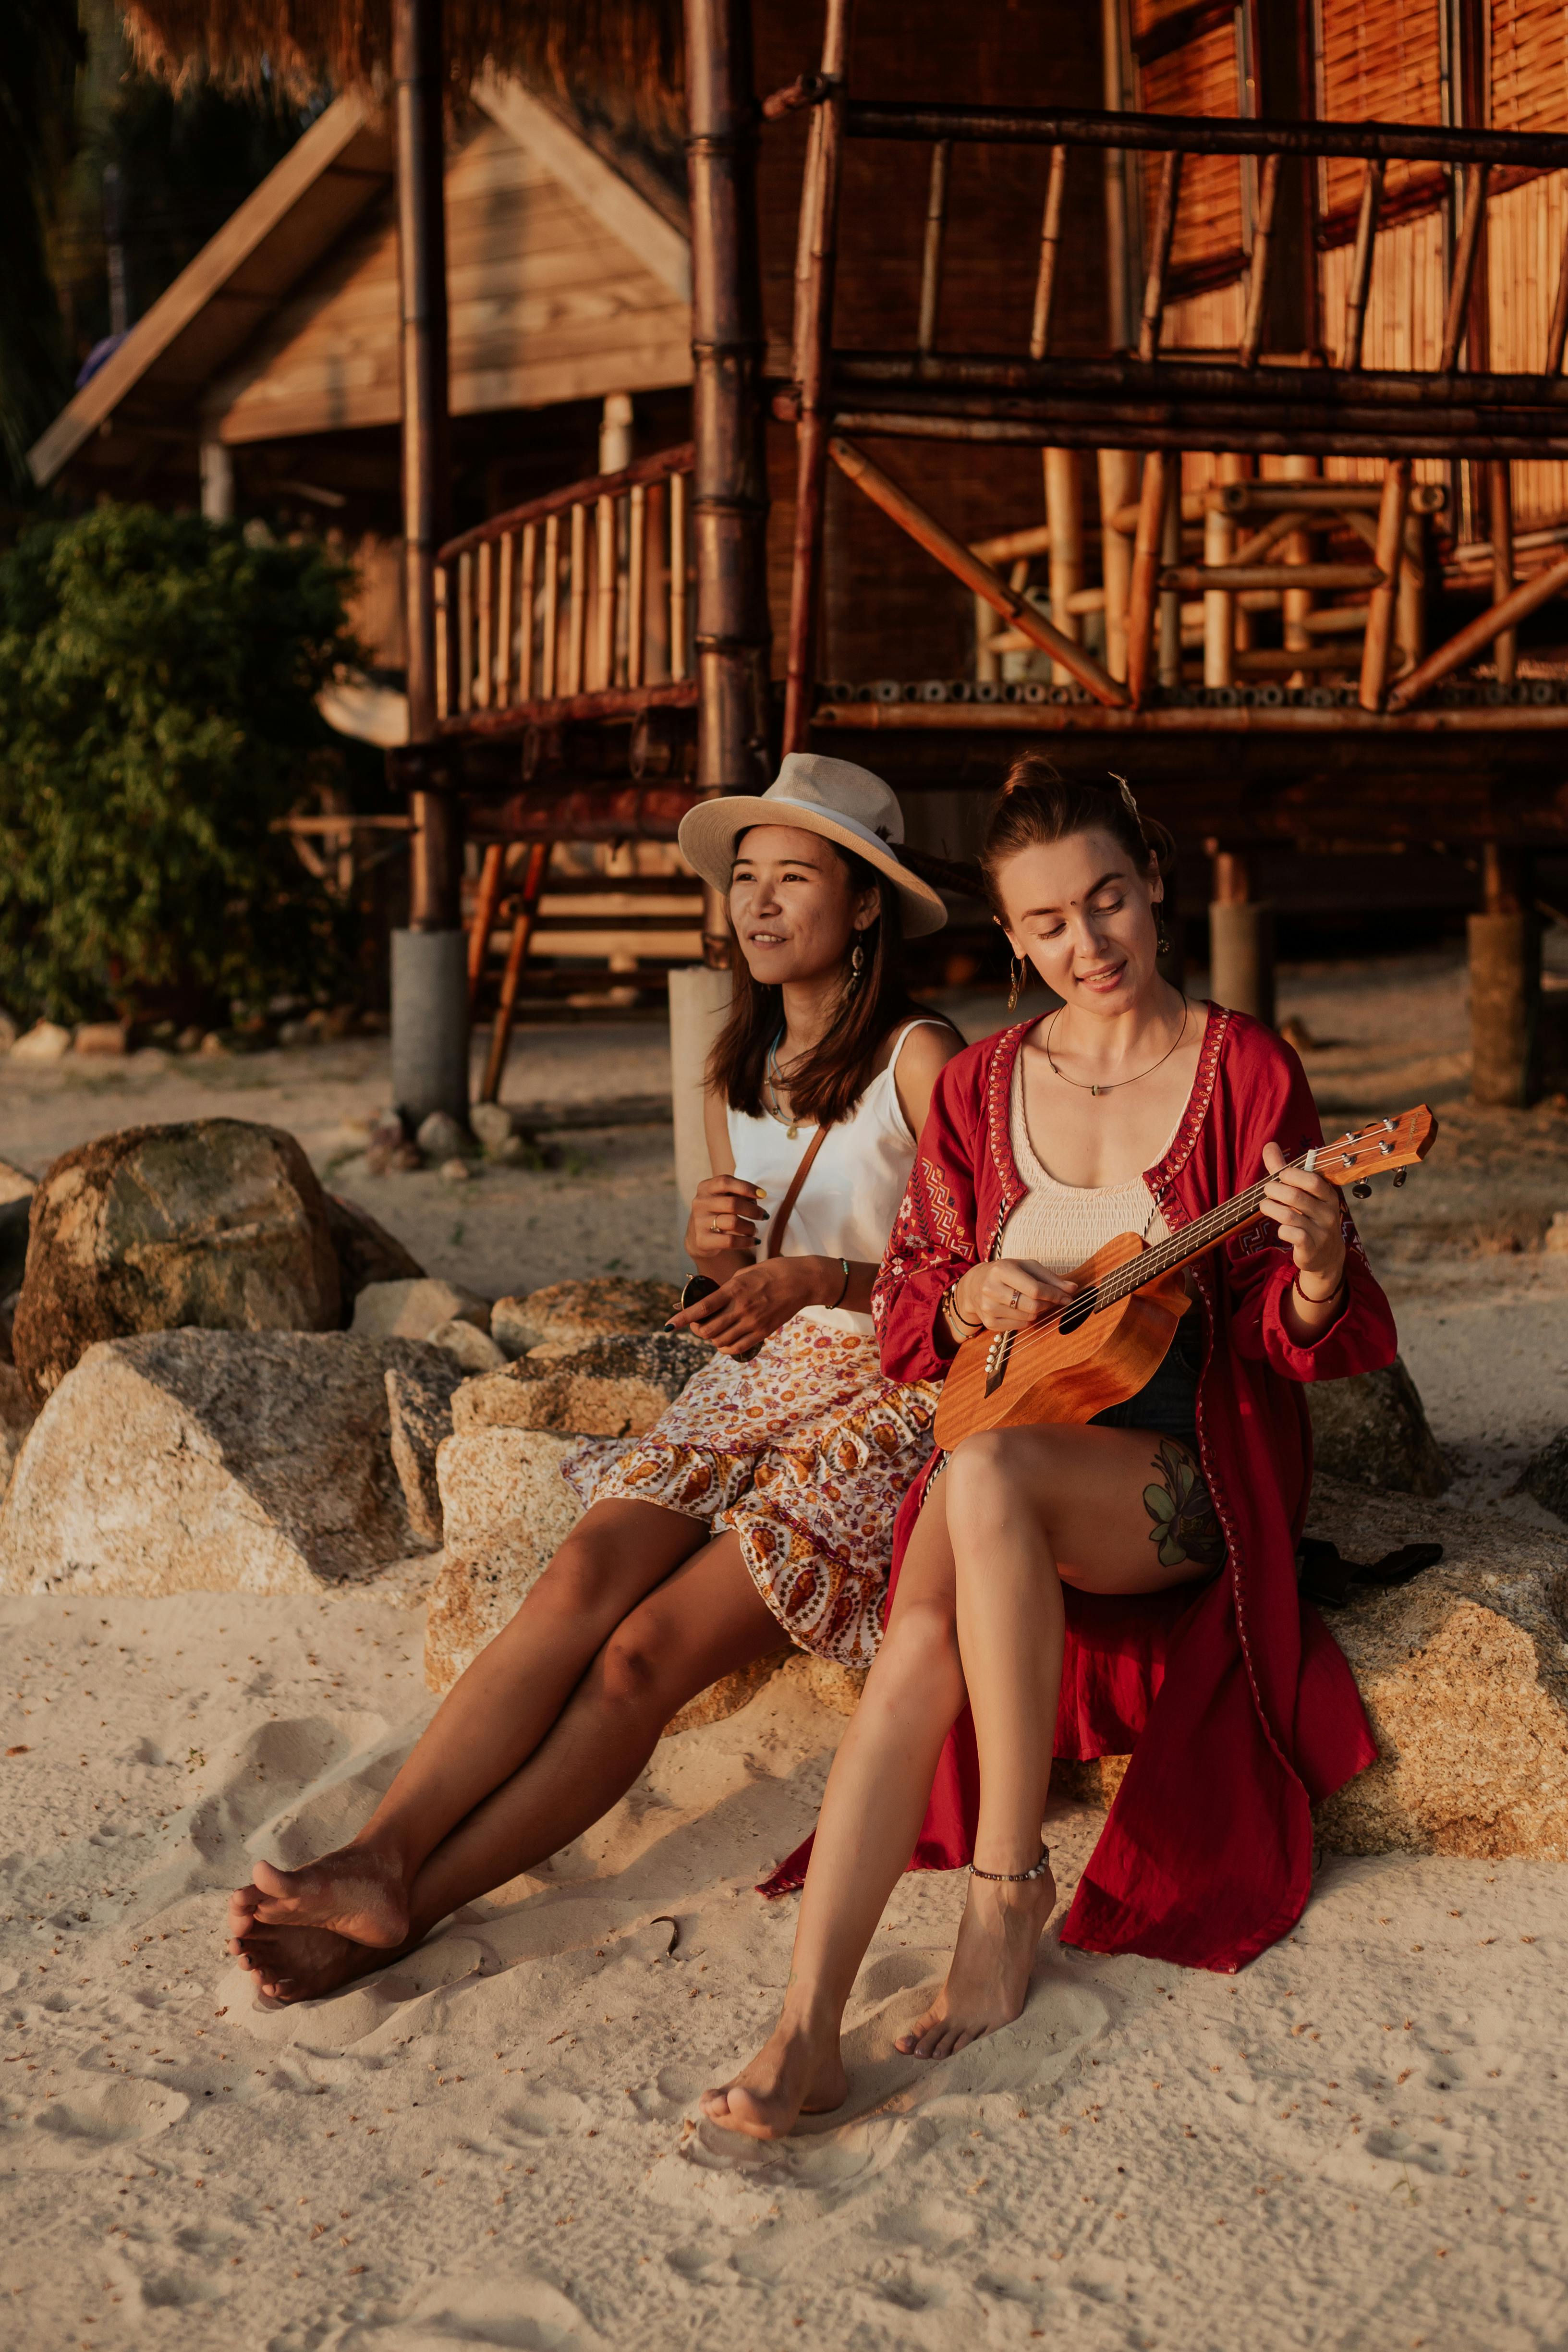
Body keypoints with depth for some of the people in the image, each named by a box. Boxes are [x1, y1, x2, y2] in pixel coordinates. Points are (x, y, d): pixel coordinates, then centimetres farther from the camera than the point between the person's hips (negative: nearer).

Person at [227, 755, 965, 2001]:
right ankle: (375, 1863, -30)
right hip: (762, 1386, 6)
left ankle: (411, 1906, -20)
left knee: (648, 1647, -21)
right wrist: (719, 1253, -4)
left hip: (894, 1404, -6)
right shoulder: (741, 1072, 13)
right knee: (581, 1581, -21)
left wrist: (818, 1278, -21)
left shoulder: (922, 1059, -9)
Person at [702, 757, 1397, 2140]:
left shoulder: (1246, 1074, -1)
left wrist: (1319, 1264, -26)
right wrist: (972, 1300, -9)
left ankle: (1011, 1885, -24)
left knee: (984, 1477, -36)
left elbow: (1300, 1343, -3)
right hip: (1017, 1456, 3)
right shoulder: (981, 1092, 11)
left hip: (1191, 1475, -3)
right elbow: (907, 1311, 14)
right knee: (922, 1639, -30)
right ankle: (808, 2031, -35)